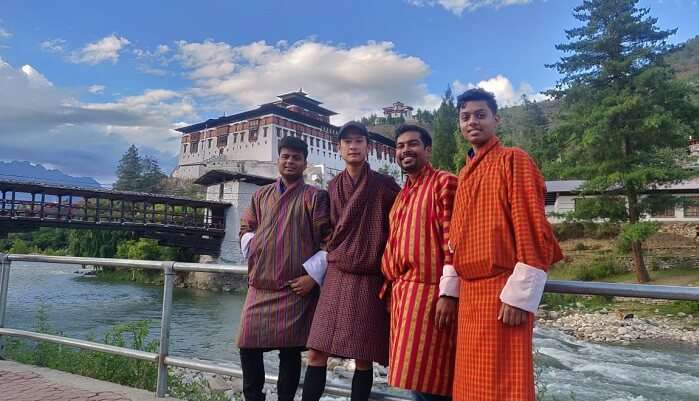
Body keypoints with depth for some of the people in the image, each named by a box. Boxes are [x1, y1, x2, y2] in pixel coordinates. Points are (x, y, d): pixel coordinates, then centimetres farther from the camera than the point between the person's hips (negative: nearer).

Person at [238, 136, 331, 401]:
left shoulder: (315, 197, 0)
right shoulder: (261, 195, 15)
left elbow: (330, 240, -5)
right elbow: (245, 229, 22)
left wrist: (313, 275, -12)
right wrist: (253, 254, 3)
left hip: (296, 288, -4)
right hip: (259, 285, 5)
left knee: (290, 350, 3)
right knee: (248, 345, 5)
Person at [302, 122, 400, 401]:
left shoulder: (384, 185, -1)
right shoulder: (333, 187, 9)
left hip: (370, 279, -3)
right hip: (337, 275, 3)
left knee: (363, 359, 3)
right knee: (316, 353, -1)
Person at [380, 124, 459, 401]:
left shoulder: (444, 183, -6)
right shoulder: (402, 194, 19)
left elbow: (453, 241, -14)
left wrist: (449, 293, -19)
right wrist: (391, 289, 19)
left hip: (429, 292, -8)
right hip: (401, 293, 8)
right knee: (413, 378, 13)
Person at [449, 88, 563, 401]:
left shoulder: (514, 160, -6)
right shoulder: (465, 172, 17)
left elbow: (531, 229, -14)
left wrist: (519, 295, -18)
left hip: (502, 289, -7)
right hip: (469, 290, 8)